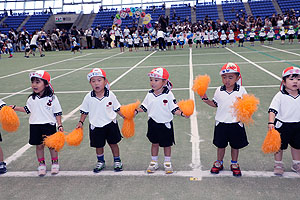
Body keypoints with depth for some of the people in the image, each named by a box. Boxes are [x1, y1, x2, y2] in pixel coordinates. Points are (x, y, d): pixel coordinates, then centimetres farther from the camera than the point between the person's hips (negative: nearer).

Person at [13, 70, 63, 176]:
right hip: (35, 125, 3)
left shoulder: (52, 98, -7)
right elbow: (27, 109, 17)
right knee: (39, 145, 9)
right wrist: (15, 108, 10)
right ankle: (41, 164, 24)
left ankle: (55, 163, 22)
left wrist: (60, 125, -8)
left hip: (49, 125, -3)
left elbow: (57, 113, -4)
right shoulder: (32, 99, 4)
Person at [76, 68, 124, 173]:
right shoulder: (88, 97, -9)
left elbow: (117, 109, 1)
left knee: (113, 143, 10)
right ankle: (100, 162, 36)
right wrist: (81, 122, -2)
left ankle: (117, 161, 30)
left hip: (110, 124, -1)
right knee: (98, 145, 13)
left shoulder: (110, 95, -11)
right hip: (96, 126, 1)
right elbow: (84, 111, 3)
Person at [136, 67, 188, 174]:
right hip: (153, 123, 3)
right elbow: (144, 107, 9)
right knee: (154, 143, 14)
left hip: (165, 123, -3)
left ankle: (167, 163, 29)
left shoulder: (168, 95, -13)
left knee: (167, 144, 11)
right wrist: (136, 111, -4)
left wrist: (182, 113, -27)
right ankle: (154, 162, 29)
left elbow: (174, 109, -13)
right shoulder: (150, 95, -1)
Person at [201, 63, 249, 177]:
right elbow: (215, 104, 9)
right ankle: (219, 163, 34)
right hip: (221, 123, 1)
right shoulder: (219, 91, -2)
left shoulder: (241, 90, -7)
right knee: (221, 145, 14)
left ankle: (234, 164, 35)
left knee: (235, 145, 14)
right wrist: (206, 100, -5)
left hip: (236, 123, -1)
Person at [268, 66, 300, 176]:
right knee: (279, 146, 8)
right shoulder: (280, 96, -15)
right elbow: (272, 110, -19)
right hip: (282, 125, -4)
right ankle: (278, 164, 26)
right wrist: (271, 122, -30)